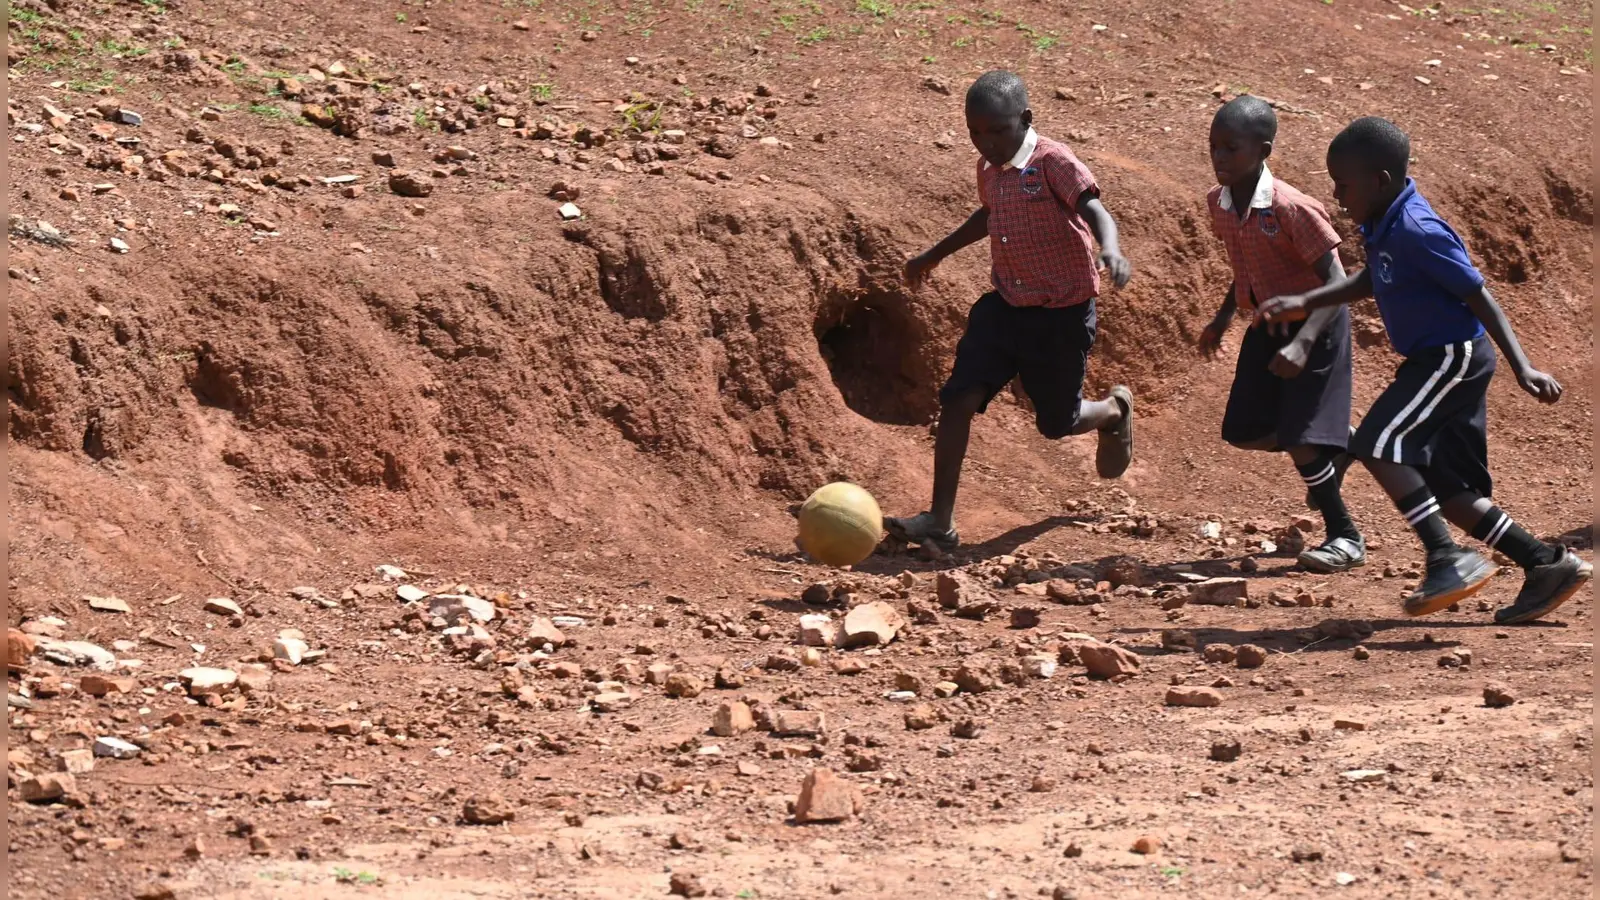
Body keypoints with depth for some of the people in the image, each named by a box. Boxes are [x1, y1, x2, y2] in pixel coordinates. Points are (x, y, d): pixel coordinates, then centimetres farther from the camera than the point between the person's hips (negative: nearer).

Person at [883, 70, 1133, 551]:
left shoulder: (1054, 162, -18)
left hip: (1062, 314, -6)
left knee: (1057, 422, 10)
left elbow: (1093, 209, -32)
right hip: (1005, 306, 6)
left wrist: (1110, 250, -54)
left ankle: (1115, 409, 47)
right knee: (957, 400, -9)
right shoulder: (989, 168, 4)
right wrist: (935, 255, 35)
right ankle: (940, 521, -7)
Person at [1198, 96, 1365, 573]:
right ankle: (1340, 447, 36)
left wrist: (1303, 343, -37)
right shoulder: (1219, 204, -5)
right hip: (1267, 327, 8)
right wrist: (1223, 318, 12)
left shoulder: (1292, 210, -28)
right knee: (1246, 433, 9)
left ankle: (1345, 537, 8)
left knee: (1299, 437, -12)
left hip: (1315, 326, -8)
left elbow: (1336, 283, -27)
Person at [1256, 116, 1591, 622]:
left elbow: (1478, 295, -19)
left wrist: (1521, 367, -22)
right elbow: (1373, 281, 27)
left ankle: (1449, 560, -21)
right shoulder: (1382, 226, 7)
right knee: (1444, 491, 10)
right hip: (1439, 359, 10)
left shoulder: (1416, 232, -21)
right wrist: (1305, 304, 23)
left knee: (1378, 446, -20)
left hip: (1453, 356, -10)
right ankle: (1548, 565, 13)